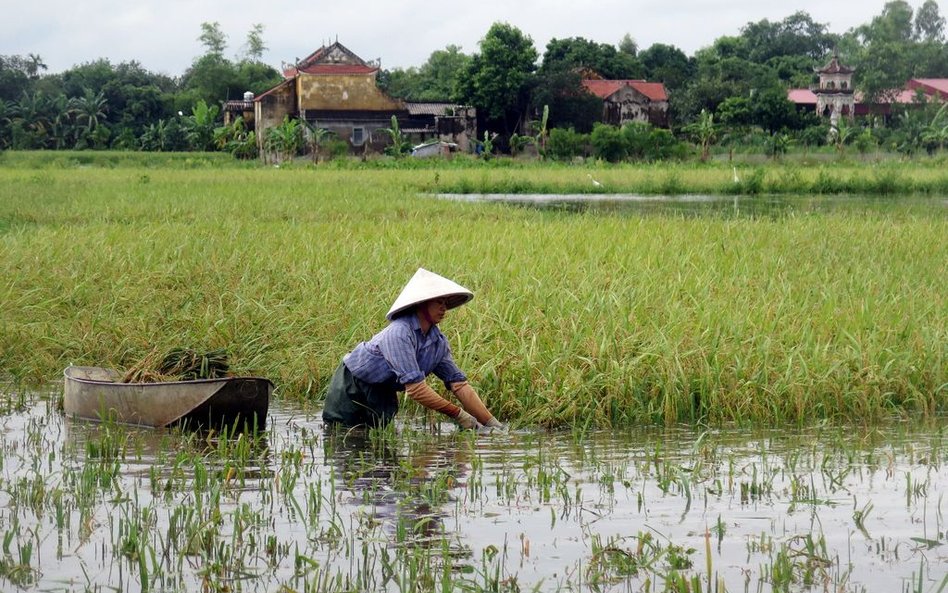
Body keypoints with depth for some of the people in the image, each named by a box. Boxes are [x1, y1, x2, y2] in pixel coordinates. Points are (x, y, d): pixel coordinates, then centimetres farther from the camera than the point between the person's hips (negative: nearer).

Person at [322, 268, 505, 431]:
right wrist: (458, 414, -34)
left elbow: (459, 384, -7)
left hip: (383, 392, 7)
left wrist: (492, 423, -15)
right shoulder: (399, 334, -32)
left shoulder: (438, 342, -9)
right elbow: (415, 388, -36)